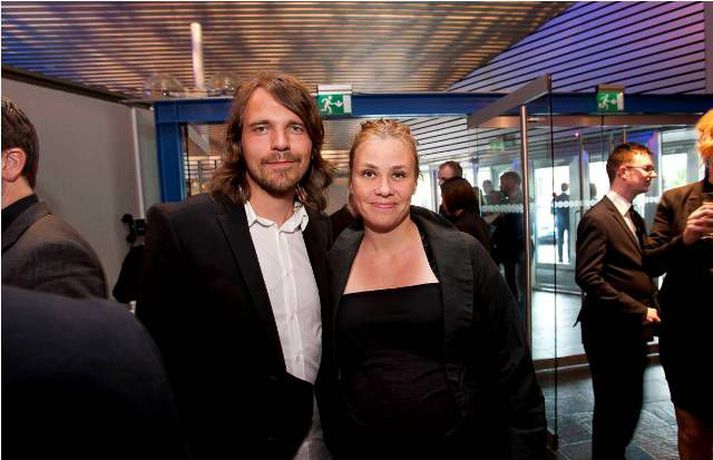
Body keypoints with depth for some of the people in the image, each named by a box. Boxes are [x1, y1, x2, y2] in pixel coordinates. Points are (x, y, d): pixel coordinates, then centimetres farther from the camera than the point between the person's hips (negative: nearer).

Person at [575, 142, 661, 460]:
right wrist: (640, 311, -18)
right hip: (610, 330, -9)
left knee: (631, 406, 19)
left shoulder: (635, 219, 13)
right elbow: (588, 278, -23)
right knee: (612, 408, 6)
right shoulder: (597, 218, -15)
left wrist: (652, 307, 4)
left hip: (634, 329, 9)